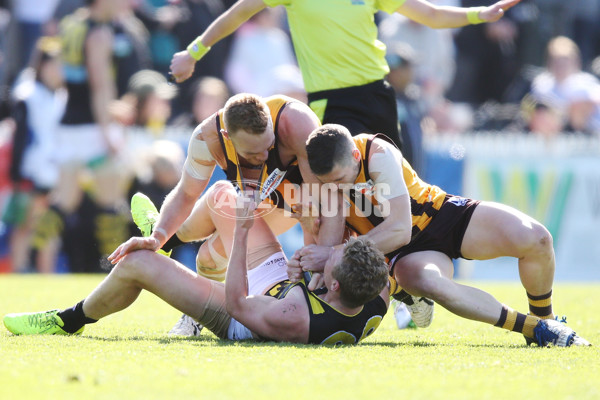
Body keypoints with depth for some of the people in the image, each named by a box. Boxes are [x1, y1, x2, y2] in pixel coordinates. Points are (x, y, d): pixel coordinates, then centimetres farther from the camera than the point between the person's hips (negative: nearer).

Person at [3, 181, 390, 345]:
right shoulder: (377, 303, -32)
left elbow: (236, 303, -28)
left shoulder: (291, 322, -47)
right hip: (282, 286, 7)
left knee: (136, 264, -5)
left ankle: (71, 320, 25)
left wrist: (241, 232, -29)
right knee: (224, 194, 14)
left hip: (241, 320, -7)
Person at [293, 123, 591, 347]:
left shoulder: (378, 154, -26)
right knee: (426, 280, -38)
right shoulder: (319, 181, -13)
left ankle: (545, 320, 8)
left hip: (441, 213, -1)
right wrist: (302, 267, -25)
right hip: (406, 251, 1)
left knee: (535, 238, -22)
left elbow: (399, 229, -31)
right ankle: (533, 328, -24)